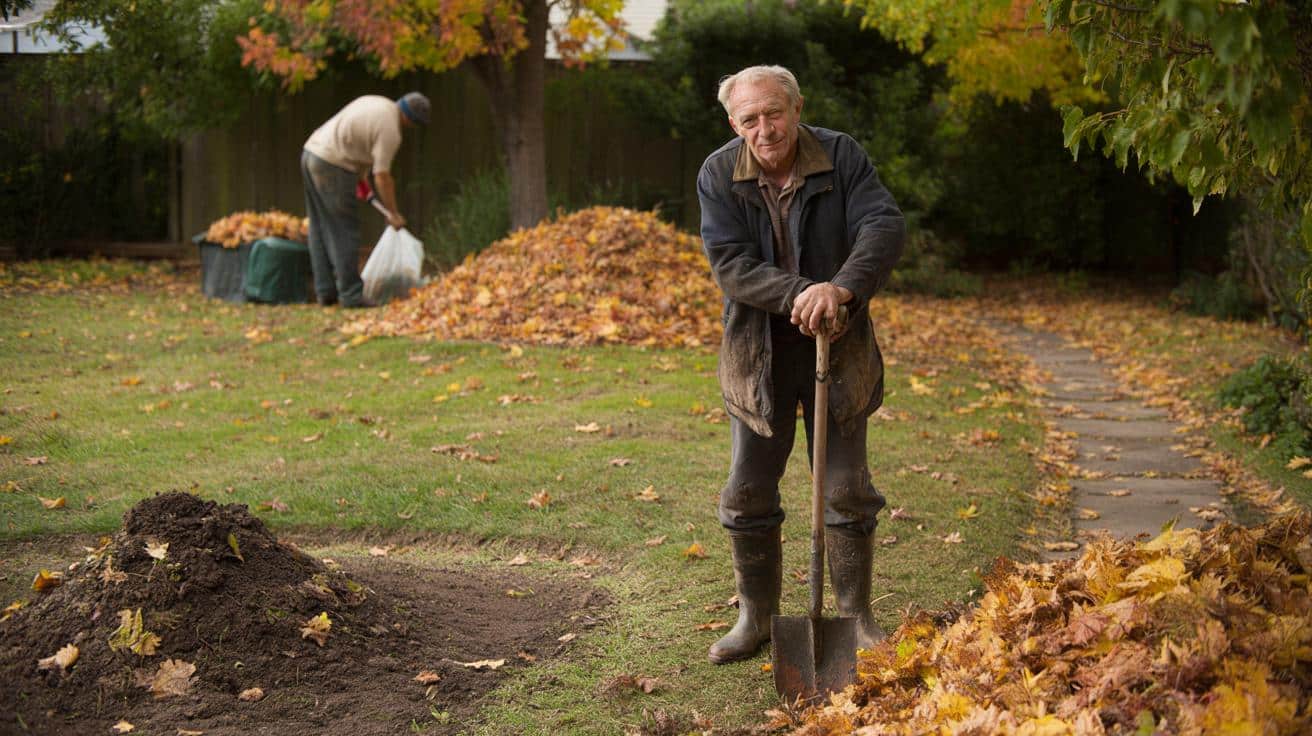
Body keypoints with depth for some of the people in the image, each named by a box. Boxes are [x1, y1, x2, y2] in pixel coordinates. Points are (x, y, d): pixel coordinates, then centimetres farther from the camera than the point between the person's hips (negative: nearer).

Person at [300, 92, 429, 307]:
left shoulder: (376, 103, 14)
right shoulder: (390, 130, -13)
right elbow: (382, 176, -14)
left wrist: (362, 174, 27)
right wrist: (393, 213, -5)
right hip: (332, 166, -10)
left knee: (321, 230, 11)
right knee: (345, 232, -5)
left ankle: (325, 291, 15)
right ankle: (351, 293, -4)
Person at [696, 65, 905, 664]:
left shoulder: (841, 156, -9)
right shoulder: (718, 175, -9)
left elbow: (884, 225, -20)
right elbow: (730, 264, -17)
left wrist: (842, 288, -38)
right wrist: (799, 293, -33)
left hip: (838, 348, 0)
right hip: (758, 352, 1)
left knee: (847, 490, 6)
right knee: (747, 495, 6)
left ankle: (857, 617, 20)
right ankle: (755, 618, 22)